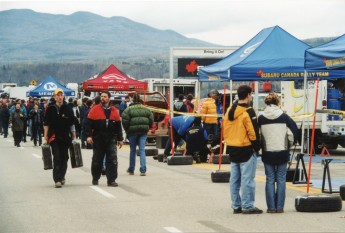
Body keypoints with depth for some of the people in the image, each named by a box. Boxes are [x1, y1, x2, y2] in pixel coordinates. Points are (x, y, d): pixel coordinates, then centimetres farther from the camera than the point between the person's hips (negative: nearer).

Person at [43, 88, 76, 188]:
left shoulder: (67, 109, 3)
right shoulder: (50, 109, 1)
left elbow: (72, 124, 7)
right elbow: (46, 124, 4)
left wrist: (74, 137, 4)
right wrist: (45, 137, 0)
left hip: (65, 137, 2)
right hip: (54, 137, -2)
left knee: (64, 158, 9)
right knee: (57, 157, -10)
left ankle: (62, 176, 25)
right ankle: (57, 179, -12)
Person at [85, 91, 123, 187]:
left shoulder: (114, 111, 8)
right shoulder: (94, 110, 0)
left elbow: (118, 126, 12)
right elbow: (88, 123, -3)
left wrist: (120, 139, 10)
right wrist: (89, 136, -13)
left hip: (111, 140, 1)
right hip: (98, 140, -1)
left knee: (112, 160, -6)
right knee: (97, 160, 10)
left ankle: (111, 180, -3)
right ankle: (95, 179, 25)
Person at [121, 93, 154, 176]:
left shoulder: (128, 109, -5)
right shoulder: (146, 109, 4)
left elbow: (125, 121, -9)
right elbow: (151, 120, 4)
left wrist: (127, 130, 4)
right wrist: (147, 128, 15)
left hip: (133, 132, -2)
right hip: (143, 132, 2)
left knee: (132, 150, 11)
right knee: (142, 150, 1)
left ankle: (131, 170, 22)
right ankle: (143, 170, -10)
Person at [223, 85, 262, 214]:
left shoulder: (230, 110, 9)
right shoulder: (248, 112, -15)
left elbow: (225, 129, 13)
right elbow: (253, 133, -16)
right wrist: (257, 147, -6)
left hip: (232, 150, 8)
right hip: (246, 150, -8)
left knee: (235, 179, 11)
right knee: (247, 179, -4)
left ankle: (236, 205, 17)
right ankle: (247, 206, -2)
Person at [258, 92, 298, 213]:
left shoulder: (261, 119, -4)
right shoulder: (284, 117, -5)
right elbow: (293, 132, -2)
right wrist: (289, 144, 15)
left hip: (267, 153, 1)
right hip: (282, 152, 0)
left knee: (270, 180, 6)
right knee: (281, 179, 6)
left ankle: (271, 207, 5)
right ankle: (279, 207, 5)